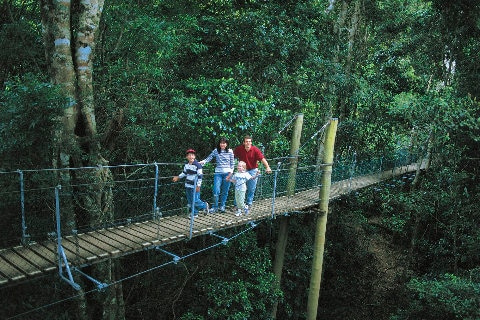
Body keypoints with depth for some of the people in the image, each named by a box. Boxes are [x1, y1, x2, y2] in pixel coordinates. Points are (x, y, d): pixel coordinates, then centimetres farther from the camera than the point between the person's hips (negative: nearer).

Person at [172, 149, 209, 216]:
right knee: (190, 201, 10)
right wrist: (178, 177, 17)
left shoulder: (197, 165, -15)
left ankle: (205, 205, 18)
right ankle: (194, 213, 22)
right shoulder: (186, 164, 6)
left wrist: (198, 186, -15)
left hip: (195, 186, -7)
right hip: (188, 186, 7)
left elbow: (200, 176, -15)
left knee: (195, 201, -8)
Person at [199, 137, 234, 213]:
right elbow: (209, 158, -4)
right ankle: (215, 207, 6)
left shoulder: (230, 151, 2)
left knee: (225, 191, 7)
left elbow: (232, 162, 7)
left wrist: (231, 171, -1)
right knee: (216, 191, -8)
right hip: (218, 173, 0)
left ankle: (222, 206, 23)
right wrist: (202, 162, -20)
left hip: (227, 173, 0)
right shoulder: (216, 151, 2)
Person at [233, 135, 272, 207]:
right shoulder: (239, 149, -11)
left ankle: (249, 203, 25)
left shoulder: (255, 149, -15)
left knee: (251, 188, 8)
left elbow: (262, 158, -21)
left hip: (253, 170, 0)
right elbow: (233, 154, 7)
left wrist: (267, 167, -33)